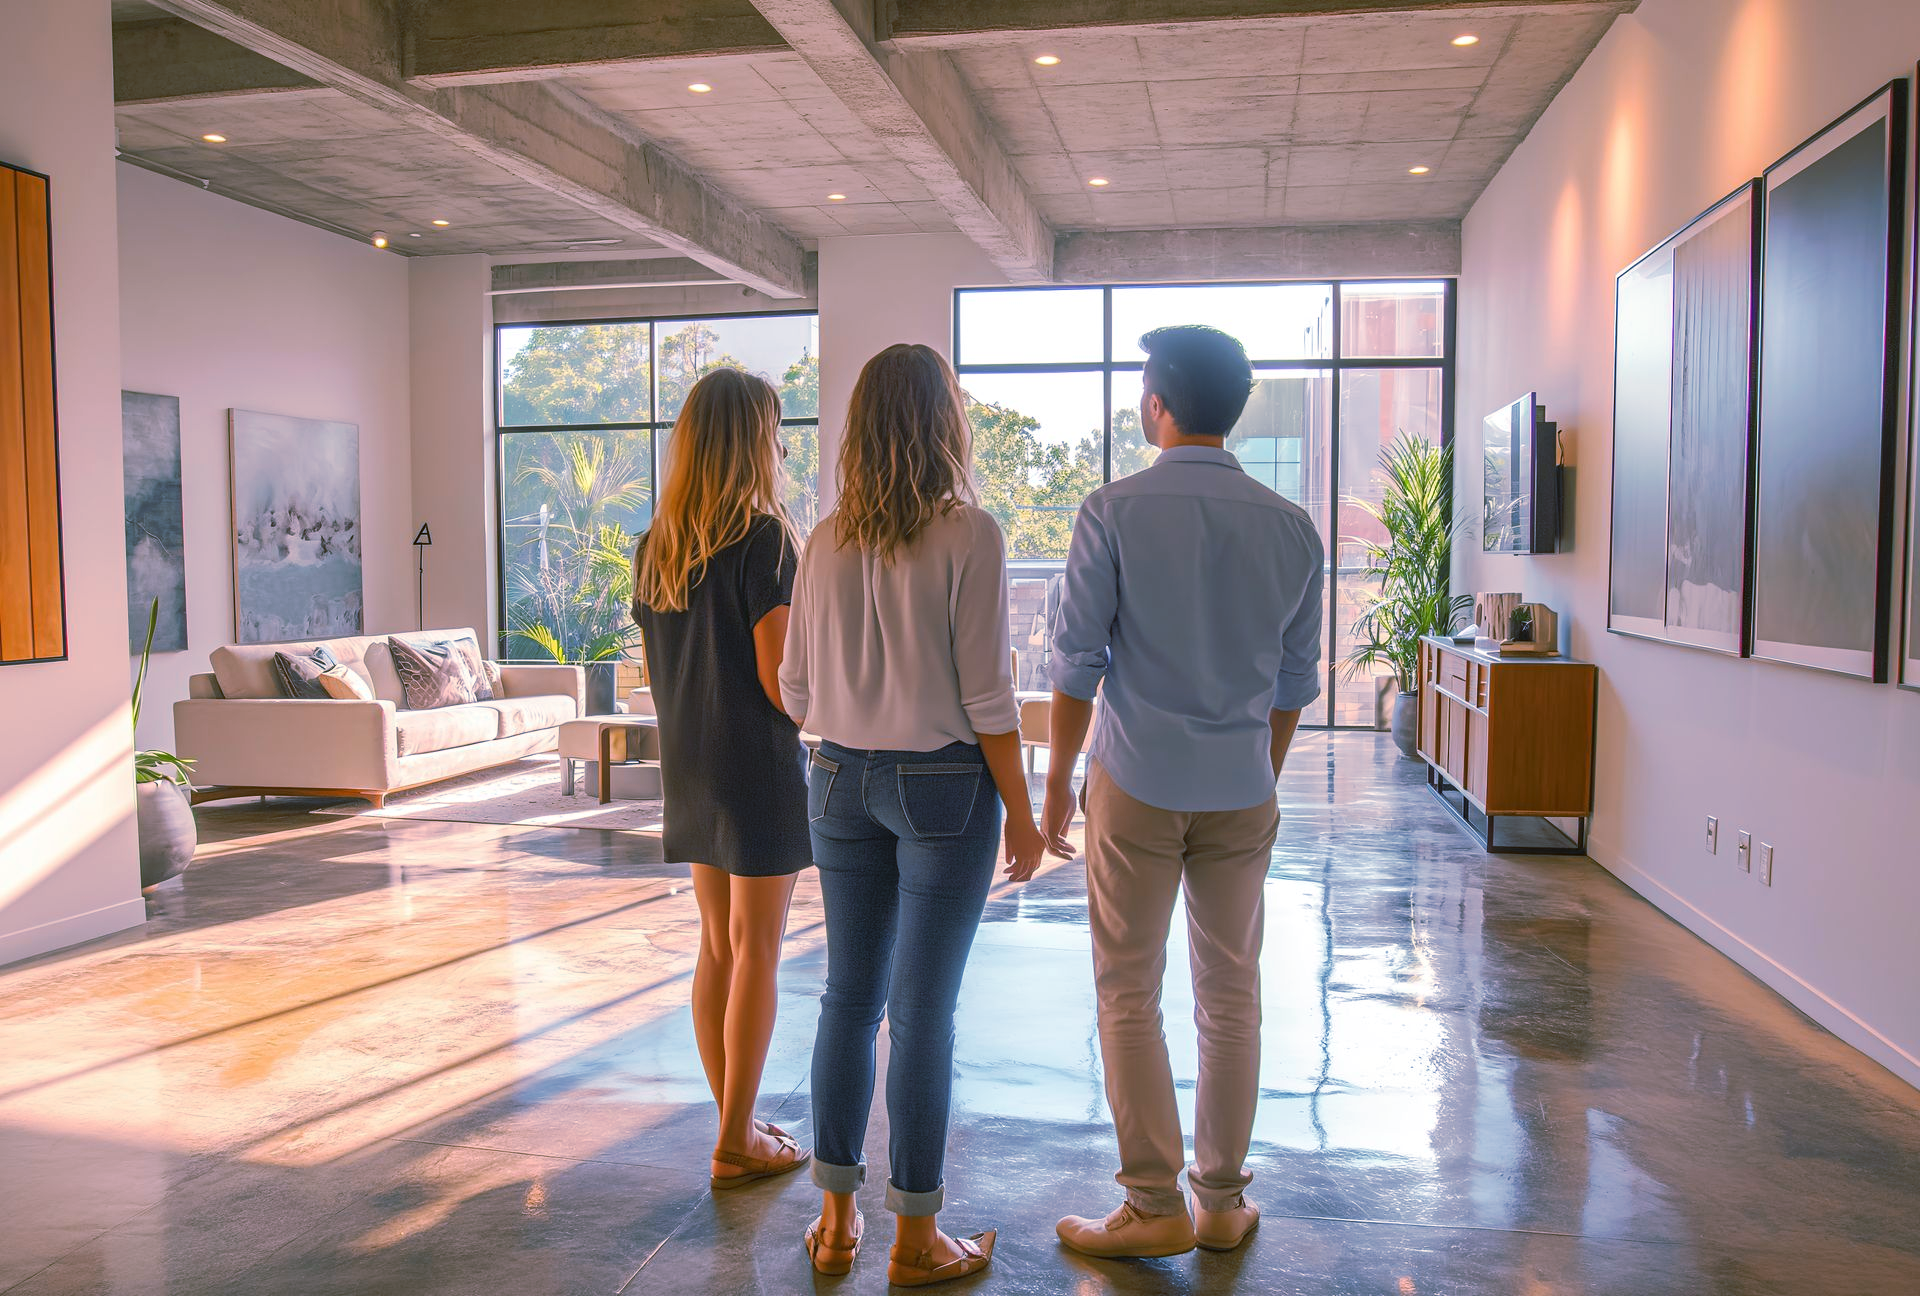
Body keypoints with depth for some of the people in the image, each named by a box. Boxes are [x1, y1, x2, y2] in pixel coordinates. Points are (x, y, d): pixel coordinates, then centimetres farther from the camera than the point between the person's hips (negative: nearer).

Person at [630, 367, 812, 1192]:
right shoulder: (762, 537, -14)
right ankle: (738, 1143, 10)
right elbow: (779, 675, -17)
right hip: (756, 764, -7)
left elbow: (655, 669, 12)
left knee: (716, 945, 14)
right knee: (756, 953, 2)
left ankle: (735, 1125, 24)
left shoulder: (655, 548, 8)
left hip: (689, 765, 7)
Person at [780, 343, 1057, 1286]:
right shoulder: (968, 535, -12)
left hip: (842, 781, 5)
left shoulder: (827, 541, 2)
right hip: (942, 785, -5)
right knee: (922, 1011, 4)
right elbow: (985, 695, -13)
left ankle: (836, 1220, 26)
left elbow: (795, 688, 7)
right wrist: (1020, 811, -3)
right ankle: (914, 1242, 18)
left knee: (849, 995, 14)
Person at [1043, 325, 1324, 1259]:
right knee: (1231, 996, 12)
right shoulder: (1292, 527, 3)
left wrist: (1057, 778, 3)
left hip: (1136, 787, -4)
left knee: (1128, 995, 6)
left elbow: (1077, 661, -7)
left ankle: (1155, 1206, 11)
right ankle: (1223, 1201, 23)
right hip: (1241, 794, 4)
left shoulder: (1113, 513, -9)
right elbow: (1296, 680, 9)